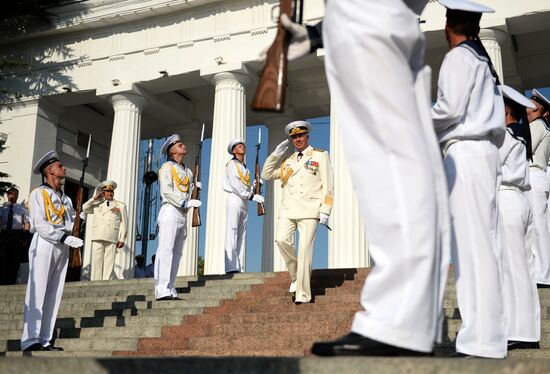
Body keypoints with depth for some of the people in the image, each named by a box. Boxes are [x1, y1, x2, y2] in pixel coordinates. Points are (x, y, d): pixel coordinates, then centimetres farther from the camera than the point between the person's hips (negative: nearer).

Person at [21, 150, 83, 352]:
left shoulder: (65, 198, 22)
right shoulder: (38, 193, 0)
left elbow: (74, 218, 15)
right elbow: (39, 224, -11)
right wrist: (65, 237, -18)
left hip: (62, 248, 7)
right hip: (44, 244, -7)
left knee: (54, 295, 3)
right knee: (37, 292, -10)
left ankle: (45, 341, 5)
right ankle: (30, 341, -12)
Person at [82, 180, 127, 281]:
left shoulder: (121, 205, 16)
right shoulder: (97, 205, 24)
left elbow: (124, 223, 8)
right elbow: (84, 209, 17)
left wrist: (122, 239, -2)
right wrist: (94, 198, 13)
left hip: (112, 239, -2)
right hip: (97, 238, 2)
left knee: (109, 264, -9)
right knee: (97, 263, -5)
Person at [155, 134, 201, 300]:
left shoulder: (188, 171, 24)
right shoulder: (167, 167, 3)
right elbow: (167, 191, -10)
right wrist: (186, 203, -18)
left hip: (183, 215, 7)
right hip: (170, 211, -7)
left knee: (177, 252, 3)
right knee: (165, 250, -14)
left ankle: (170, 290, 3)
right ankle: (162, 290, -19)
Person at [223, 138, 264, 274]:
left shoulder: (245, 168, 23)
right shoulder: (232, 164, 1)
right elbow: (235, 184, -12)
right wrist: (252, 196, -19)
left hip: (244, 202, 8)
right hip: (234, 199, -8)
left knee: (242, 235, 3)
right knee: (232, 233, -12)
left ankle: (240, 268, 2)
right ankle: (231, 267, -17)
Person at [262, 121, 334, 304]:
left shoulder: (320, 156, 6)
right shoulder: (288, 161, 21)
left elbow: (328, 185, 1)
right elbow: (266, 174, 22)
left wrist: (325, 211, -7)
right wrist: (276, 154, 10)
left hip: (309, 211, -4)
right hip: (287, 209, 4)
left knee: (304, 249, -10)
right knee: (281, 240, -18)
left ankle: (303, 294, -4)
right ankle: (295, 275, 5)